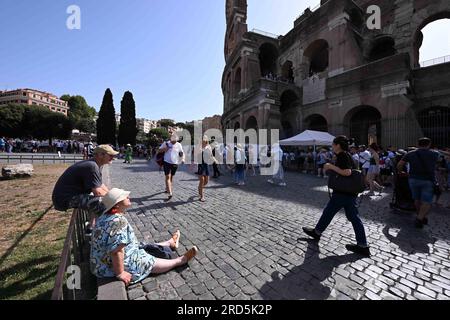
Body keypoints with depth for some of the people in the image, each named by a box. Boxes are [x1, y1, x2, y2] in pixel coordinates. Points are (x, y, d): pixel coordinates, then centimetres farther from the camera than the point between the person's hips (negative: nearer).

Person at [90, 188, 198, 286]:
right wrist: (120, 273, -22)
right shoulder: (118, 221, -34)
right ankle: (181, 260, 23)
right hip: (113, 267, -10)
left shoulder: (107, 215, -1)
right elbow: (116, 252, -34)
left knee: (145, 249, 23)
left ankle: (170, 243, 42)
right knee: (153, 263, 5)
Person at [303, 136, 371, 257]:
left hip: (342, 193, -9)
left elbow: (347, 172, -27)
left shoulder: (342, 155, -16)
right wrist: (330, 168, 13)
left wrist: (331, 166, -20)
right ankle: (363, 246, 17)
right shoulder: (346, 155, 13)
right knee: (353, 217, 11)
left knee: (329, 212, 7)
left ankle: (317, 232, 26)